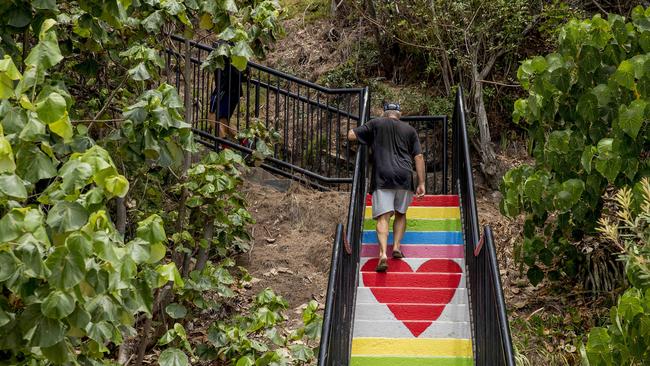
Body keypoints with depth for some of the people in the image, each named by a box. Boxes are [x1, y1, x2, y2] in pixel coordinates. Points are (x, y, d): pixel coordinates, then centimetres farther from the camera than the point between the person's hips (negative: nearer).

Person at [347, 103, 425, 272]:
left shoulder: (376, 124, 10)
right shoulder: (409, 130, 16)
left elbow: (351, 135, 8)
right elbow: (419, 157, 9)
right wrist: (421, 183, 10)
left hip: (382, 177, -2)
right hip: (404, 177, 2)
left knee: (383, 217, -6)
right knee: (400, 214, 21)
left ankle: (383, 254, -22)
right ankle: (396, 247, 8)